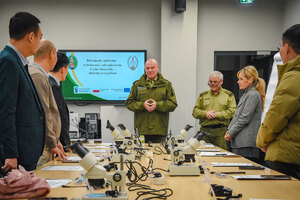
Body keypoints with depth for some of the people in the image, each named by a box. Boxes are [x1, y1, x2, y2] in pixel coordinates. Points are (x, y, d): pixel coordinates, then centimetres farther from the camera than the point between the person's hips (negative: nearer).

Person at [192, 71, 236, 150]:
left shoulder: (228, 95, 9)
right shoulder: (203, 95, 16)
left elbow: (232, 111, -4)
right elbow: (195, 111, 10)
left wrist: (216, 115, -13)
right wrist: (205, 113, -10)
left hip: (221, 132, -2)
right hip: (205, 131, 2)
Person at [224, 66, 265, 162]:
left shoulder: (253, 95, -10)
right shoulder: (246, 94, 20)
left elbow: (245, 119, -15)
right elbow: (237, 116, 20)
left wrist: (231, 133, -9)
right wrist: (229, 130, 6)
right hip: (239, 142, 9)